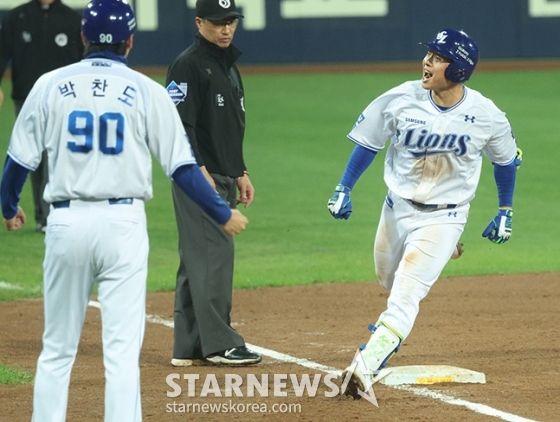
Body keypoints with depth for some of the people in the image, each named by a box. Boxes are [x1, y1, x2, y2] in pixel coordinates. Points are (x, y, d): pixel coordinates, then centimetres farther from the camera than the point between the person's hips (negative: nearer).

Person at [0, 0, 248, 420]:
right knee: (122, 349, -2)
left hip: (67, 223, 2)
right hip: (123, 224, -1)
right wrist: (222, 214, 10)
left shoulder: (51, 86, 3)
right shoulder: (147, 91, -1)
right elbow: (182, 166, -2)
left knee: (57, 347, 12)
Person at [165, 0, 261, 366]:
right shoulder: (188, 65, -10)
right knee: (214, 254, -10)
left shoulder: (229, 65, 19)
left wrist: (240, 173, 22)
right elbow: (178, 124, -17)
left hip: (222, 179, 9)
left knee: (198, 260, 10)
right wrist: (200, 171, -23)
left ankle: (189, 347, 12)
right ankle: (219, 343, -9)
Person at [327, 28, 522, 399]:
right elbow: (368, 142, 0)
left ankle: (365, 367, -24)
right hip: (397, 208, 4)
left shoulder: (486, 115, -15)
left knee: (406, 292, -17)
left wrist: (506, 212, 10)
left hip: (444, 218, -3)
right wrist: (343, 189, -3)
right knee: (389, 280, 21)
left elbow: (506, 159, 4)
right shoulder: (401, 100, -14)